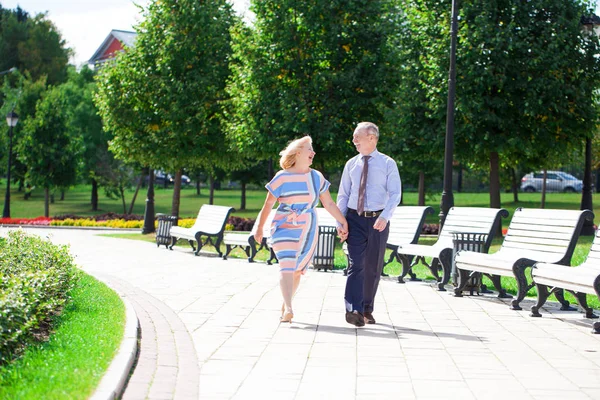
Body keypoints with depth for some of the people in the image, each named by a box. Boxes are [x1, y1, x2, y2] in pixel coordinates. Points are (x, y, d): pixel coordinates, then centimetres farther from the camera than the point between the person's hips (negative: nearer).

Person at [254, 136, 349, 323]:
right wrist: (260, 228, 3)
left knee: (297, 270, 6)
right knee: (287, 266, -17)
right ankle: (288, 309, -27)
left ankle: (285, 307, 20)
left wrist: (343, 222, 5)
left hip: (307, 231, 4)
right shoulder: (282, 177, -3)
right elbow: (268, 204, 2)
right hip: (284, 228, -4)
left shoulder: (317, 177, 8)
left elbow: (329, 204, 11)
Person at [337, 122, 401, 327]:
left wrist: (385, 217, -23)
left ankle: (367, 310, 20)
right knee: (356, 264, -12)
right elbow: (343, 195, 10)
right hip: (355, 219, 1)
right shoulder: (351, 164, 7)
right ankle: (353, 309, -21)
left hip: (377, 221, -1)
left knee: (373, 267, 7)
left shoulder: (388, 164, -1)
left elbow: (394, 194, -7)